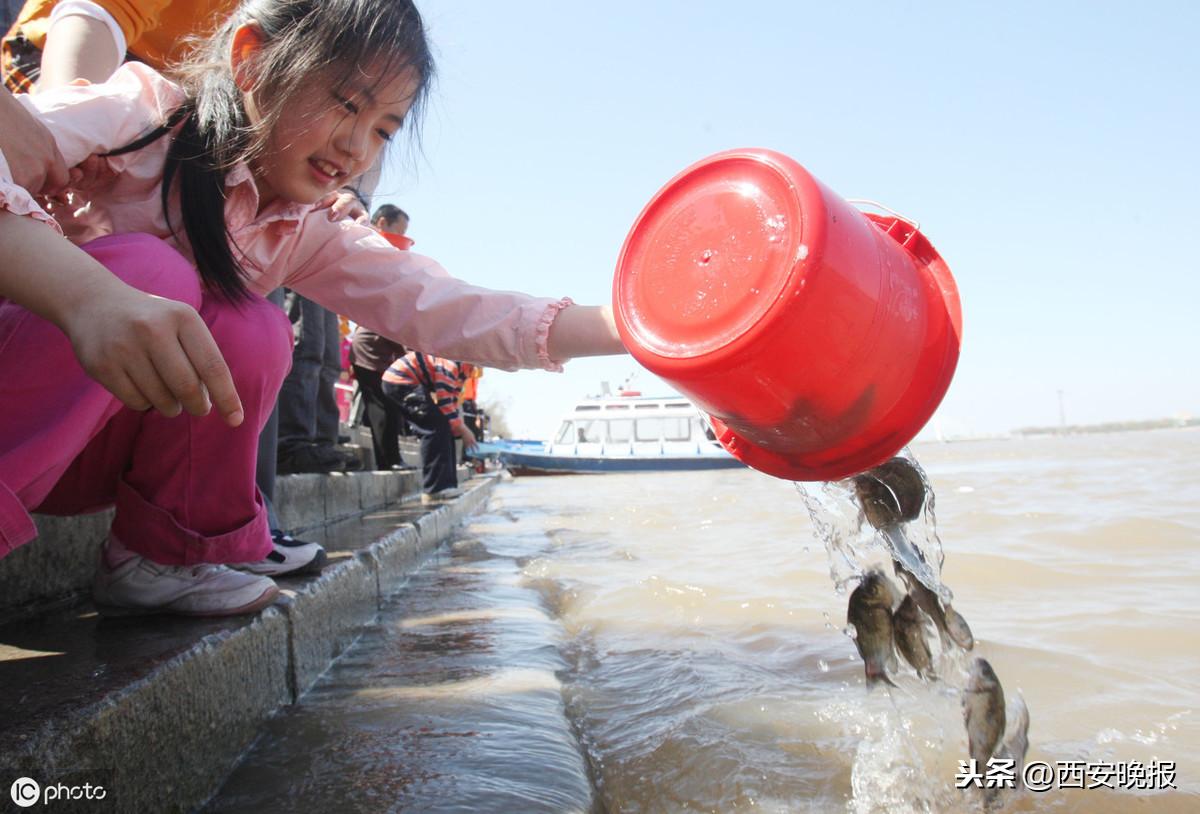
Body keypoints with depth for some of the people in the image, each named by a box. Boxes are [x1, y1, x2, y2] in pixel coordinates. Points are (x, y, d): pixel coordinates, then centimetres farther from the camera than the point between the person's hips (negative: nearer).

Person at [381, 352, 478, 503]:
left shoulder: (465, 367, 9)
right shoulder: (455, 359, -23)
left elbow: (452, 397, 16)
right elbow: (444, 399, -23)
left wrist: (460, 426, 8)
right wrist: (462, 429, -15)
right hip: (400, 381, -11)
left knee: (443, 428, 9)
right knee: (436, 427, -17)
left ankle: (445, 485, 12)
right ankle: (434, 489, -15)